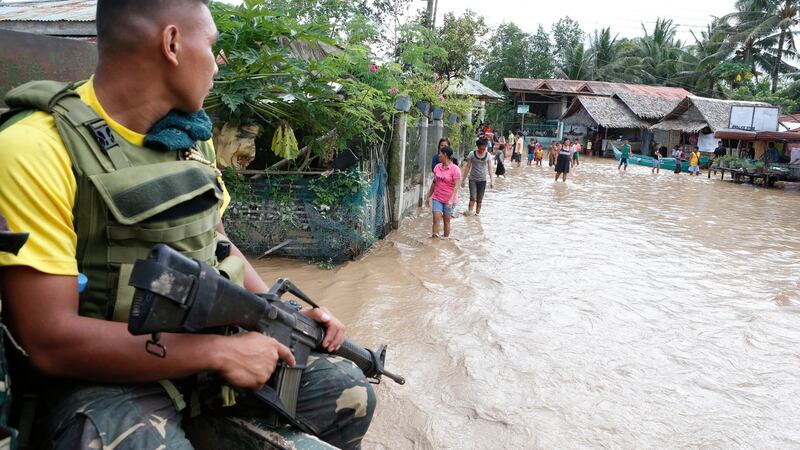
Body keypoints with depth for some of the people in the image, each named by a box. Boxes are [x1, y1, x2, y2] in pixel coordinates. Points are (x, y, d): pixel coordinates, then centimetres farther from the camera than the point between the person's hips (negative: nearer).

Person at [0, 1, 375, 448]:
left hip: (203, 347, 7)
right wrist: (219, 351, -21)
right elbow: (50, 341, -21)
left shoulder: (193, 139, 6)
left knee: (349, 390, 6)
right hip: (103, 379, -7)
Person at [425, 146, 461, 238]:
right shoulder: (437, 167, 5)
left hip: (449, 200, -4)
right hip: (437, 198, 4)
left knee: (446, 221, 7)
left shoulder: (455, 169, -12)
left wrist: (451, 200, -25)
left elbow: (456, 186, -16)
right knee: (436, 220, -4)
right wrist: (428, 196, 16)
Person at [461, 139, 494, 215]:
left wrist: (491, 180, -3)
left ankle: (477, 214, 14)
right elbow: (468, 167, 1)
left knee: (479, 200, 5)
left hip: (482, 180, 2)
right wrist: (463, 179, 1)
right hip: (472, 179, -2)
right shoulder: (472, 154, -3)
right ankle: (469, 211, -10)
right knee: (473, 197, -18)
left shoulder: (487, 155, 1)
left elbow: (489, 169, 3)